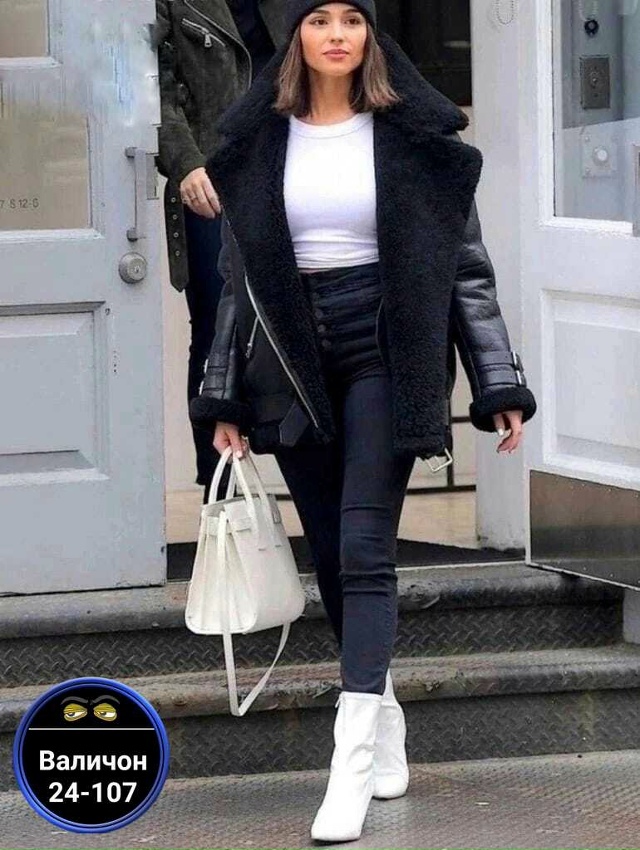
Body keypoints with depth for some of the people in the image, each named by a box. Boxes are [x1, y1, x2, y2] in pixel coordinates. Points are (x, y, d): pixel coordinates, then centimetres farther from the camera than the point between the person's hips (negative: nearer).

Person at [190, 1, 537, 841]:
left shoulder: (414, 134, 0)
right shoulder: (259, 140, 6)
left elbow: (467, 265, 1)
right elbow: (239, 275, 11)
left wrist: (500, 385, -2)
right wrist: (225, 398, 8)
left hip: (384, 354, -3)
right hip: (292, 359, 3)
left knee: (364, 550, -13)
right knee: (332, 557, 8)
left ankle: (352, 765, -16)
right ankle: (384, 717, 26)